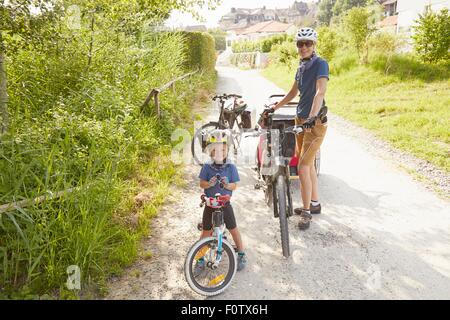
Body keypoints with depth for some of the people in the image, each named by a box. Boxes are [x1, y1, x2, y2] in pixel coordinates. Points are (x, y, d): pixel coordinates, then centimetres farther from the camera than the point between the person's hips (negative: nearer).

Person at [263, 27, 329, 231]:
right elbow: (293, 92, 22)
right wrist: (274, 108, 21)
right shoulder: (302, 66, 11)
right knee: (308, 164, 16)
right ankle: (315, 204, 31)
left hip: (316, 122, -8)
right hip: (301, 119, 8)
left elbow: (320, 92, -28)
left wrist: (312, 117, -41)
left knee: (302, 168, -8)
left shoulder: (320, 64, -13)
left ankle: (306, 212, 7)